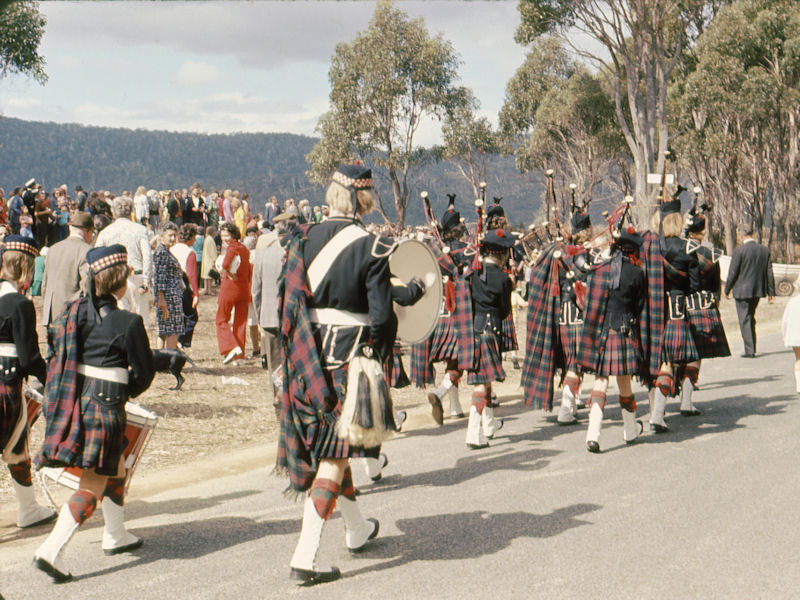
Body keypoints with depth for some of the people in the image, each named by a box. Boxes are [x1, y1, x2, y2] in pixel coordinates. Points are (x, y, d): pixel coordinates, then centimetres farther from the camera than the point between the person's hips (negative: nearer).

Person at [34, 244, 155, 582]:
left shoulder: (72, 312, 4)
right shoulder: (128, 323, -13)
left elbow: (60, 357, 15)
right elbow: (143, 373, -4)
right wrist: (124, 393, 15)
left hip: (72, 401, 7)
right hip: (105, 405, -7)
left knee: (116, 468, 26)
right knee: (93, 486, -2)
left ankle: (115, 536, 37)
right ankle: (51, 551, -13)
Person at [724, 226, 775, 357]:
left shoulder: (739, 249, -13)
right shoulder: (764, 250, 2)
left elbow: (733, 272, -11)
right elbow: (769, 273, 4)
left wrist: (727, 290, 0)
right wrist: (771, 293, 10)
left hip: (742, 290, -5)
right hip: (758, 290, 5)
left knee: (744, 320, 1)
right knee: (751, 319, 19)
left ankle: (750, 350, -4)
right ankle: (751, 349, 24)